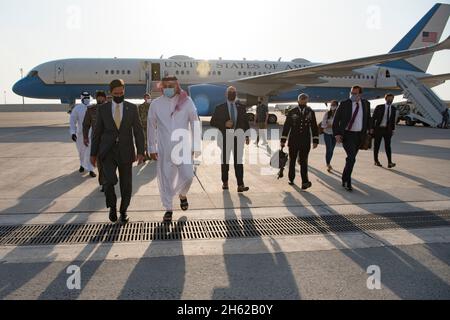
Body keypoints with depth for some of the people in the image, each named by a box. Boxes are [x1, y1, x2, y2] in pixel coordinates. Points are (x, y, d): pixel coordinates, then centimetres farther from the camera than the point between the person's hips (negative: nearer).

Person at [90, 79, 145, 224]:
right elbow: (97, 132, 5)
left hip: (125, 152, 1)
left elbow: (138, 131, -1)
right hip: (108, 152, 0)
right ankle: (112, 206, 9)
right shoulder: (102, 109, 1)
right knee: (109, 180, -19)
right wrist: (93, 153, 5)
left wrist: (140, 152, -9)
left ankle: (123, 211, 28)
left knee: (126, 184, 5)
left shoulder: (132, 108, 0)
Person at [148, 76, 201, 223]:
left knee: (188, 176, -5)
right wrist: (152, 148, 2)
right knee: (165, 179, 4)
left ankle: (182, 194, 29)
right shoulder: (155, 104, -1)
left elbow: (195, 124, 1)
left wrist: (194, 145, -2)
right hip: (164, 149, 1)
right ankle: (169, 209, 20)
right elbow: (151, 127, 4)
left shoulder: (187, 102, -2)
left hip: (183, 147, 0)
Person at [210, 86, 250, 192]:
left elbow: (246, 122, 11)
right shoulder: (220, 107, 2)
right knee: (225, 161, 10)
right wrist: (224, 124, -15)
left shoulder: (241, 107, 9)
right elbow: (213, 122, 0)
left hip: (238, 137, 1)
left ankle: (240, 185, -12)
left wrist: (247, 136, 4)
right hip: (225, 137, 0)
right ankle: (225, 183, 24)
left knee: (238, 161, -8)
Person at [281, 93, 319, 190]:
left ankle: (305, 182, 3)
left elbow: (314, 127, 7)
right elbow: (286, 126, 3)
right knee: (292, 161, 9)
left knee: (304, 162, -2)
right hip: (293, 141, 0)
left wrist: (315, 140, 2)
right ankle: (291, 179, 21)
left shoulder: (311, 112, 6)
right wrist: (283, 140, 0)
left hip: (305, 142, 0)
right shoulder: (292, 112, 2)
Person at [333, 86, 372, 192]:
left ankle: (345, 179, 29)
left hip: (359, 135, 4)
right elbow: (336, 120, -5)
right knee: (351, 158, -15)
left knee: (351, 158, 12)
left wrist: (368, 129, 11)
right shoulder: (344, 104, -8)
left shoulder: (366, 104, 3)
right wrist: (337, 134, -12)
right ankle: (347, 182, -3)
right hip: (347, 134, -4)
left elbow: (368, 117, 20)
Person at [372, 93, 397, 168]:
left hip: (388, 129, 2)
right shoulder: (379, 107, -6)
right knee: (377, 145, 6)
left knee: (388, 145, -6)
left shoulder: (393, 109, 5)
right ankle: (376, 161, 18)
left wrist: (393, 129, 10)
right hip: (378, 128, -2)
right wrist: (372, 128, -8)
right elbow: (373, 118, -4)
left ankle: (389, 162, -11)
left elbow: (393, 120, 13)